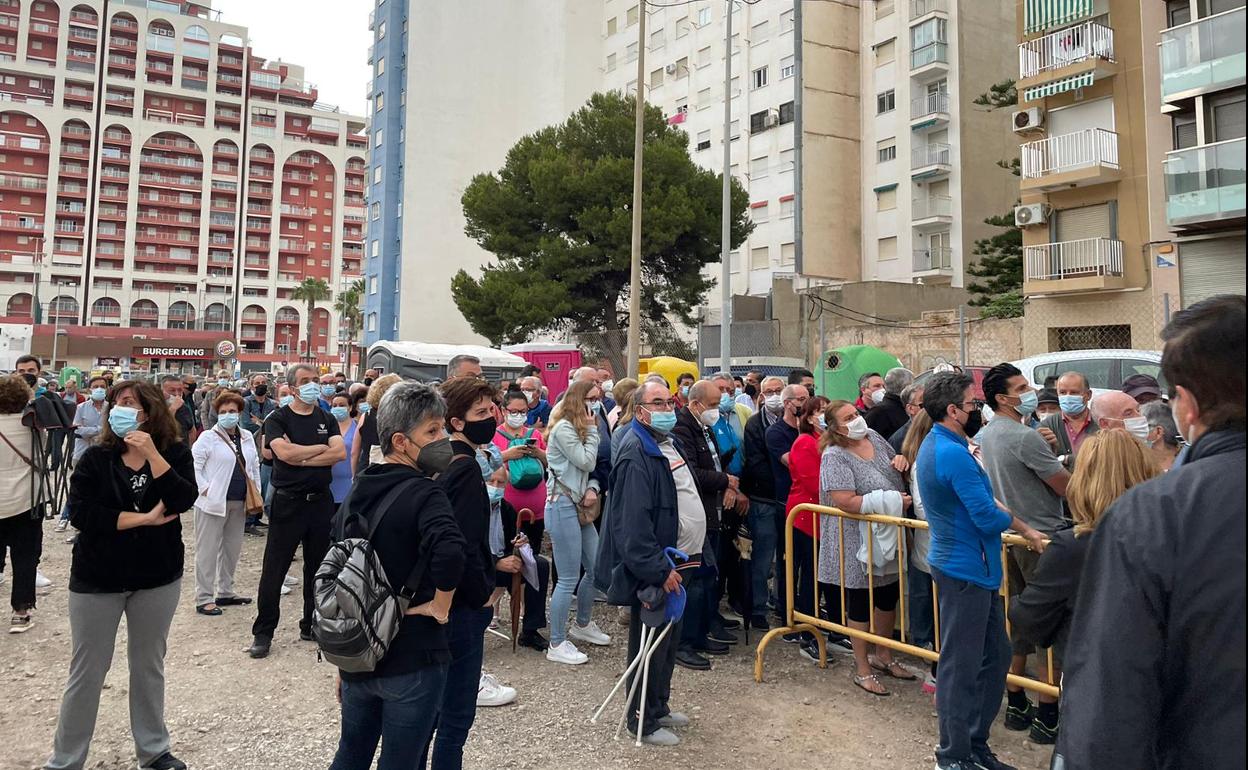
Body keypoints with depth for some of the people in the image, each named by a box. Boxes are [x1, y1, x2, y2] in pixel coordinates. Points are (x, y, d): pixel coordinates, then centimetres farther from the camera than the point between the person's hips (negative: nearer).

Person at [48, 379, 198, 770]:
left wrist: (151, 453, -25)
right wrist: (145, 519, -18)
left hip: (158, 577, 1)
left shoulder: (175, 453, -5)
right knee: (87, 671, 7)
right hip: (97, 578, -1)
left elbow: (183, 500, -20)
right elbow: (80, 512, -15)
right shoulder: (96, 458, -6)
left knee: (149, 665, 14)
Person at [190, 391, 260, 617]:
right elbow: (193, 466, -12)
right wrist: (205, 489, -15)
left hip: (239, 503, 6)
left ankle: (225, 592, 26)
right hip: (214, 502, -6)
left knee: (232, 549, 14)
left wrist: (256, 494, 13)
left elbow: (255, 466, 18)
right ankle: (204, 599, 7)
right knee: (208, 551, 0)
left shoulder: (247, 437, 11)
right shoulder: (208, 437, -7)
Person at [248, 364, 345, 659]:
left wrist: (300, 458, -14)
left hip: (321, 501, 4)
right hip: (288, 502, -3)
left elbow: (339, 453, -7)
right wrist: (321, 448, -8)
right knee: (274, 570, 2)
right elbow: (285, 452, -19)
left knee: (318, 567, 11)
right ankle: (263, 632, 15)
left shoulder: (327, 419, 8)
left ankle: (311, 626, 25)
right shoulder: (278, 419, -2)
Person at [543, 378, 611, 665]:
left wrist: (592, 489, -4)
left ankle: (582, 625, 37)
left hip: (579, 507, 10)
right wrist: (591, 429, -6)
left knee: (596, 569, 17)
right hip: (563, 506, -10)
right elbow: (586, 462, -15)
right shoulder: (563, 428, -13)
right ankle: (557, 645, 7)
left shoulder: (578, 428, 17)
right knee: (568, 580, -5)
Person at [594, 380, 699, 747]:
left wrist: (693, 552, 17)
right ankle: (643, 722, 20)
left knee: (669, 639, 20)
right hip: (652, 568, -10)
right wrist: (659, 570, -27)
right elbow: (633, 521, -28)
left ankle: (660, 706, 37)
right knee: (651, 645, 4)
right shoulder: (636, 452, -21)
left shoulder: (668, 443, 12)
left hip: (675, 560, 10)